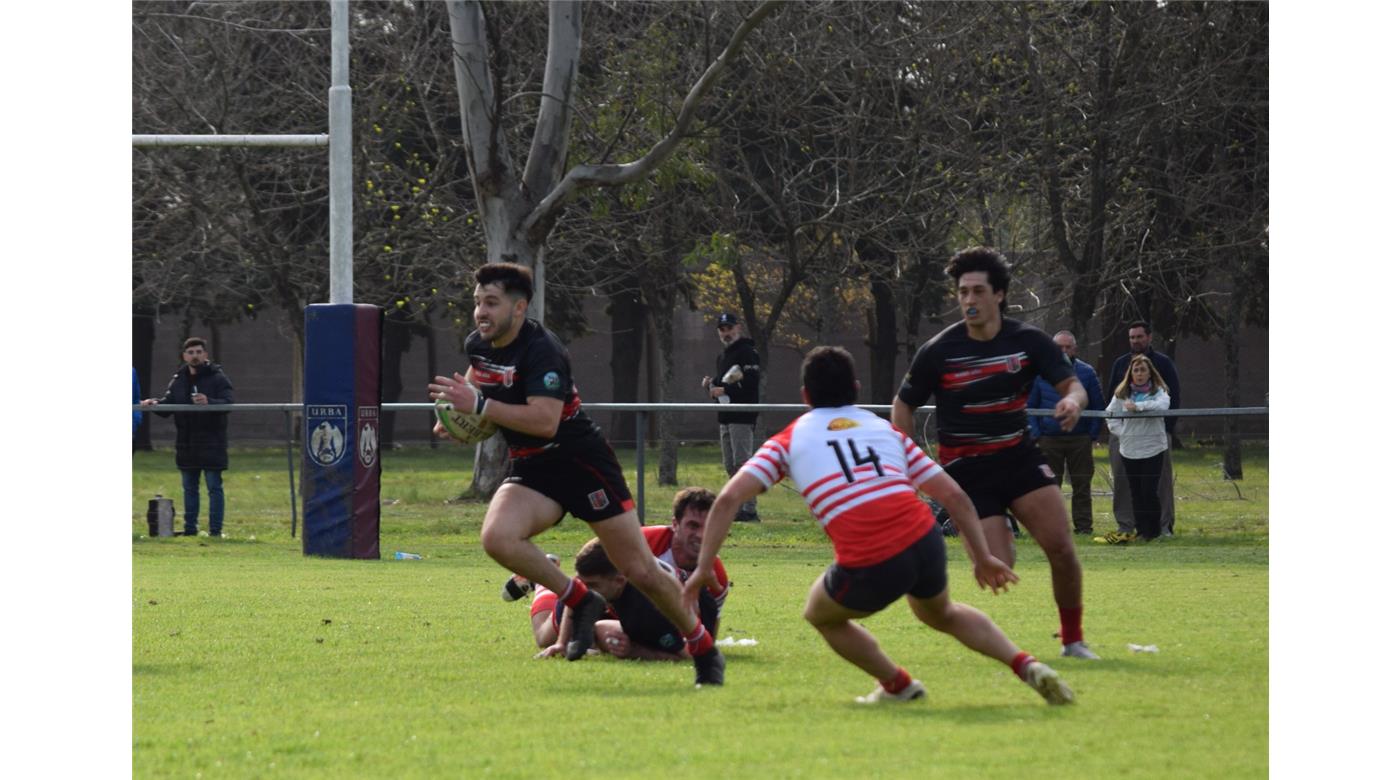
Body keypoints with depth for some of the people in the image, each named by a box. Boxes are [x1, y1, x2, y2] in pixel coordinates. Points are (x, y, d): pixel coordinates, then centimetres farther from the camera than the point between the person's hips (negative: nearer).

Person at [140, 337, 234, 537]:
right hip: (186, 444, 5)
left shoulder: (217, 378, -6)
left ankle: (216, 529, -1)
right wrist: (155, 403, -15)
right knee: (189, 488, 12)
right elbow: (167, 404, 7)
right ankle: (190, 527, 19)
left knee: (214, 487, -3)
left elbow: (228, 403, -19)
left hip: (211, 444, -5)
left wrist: (209, 402, -38)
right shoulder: (178, 380, 10)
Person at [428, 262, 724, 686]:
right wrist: (457, 412, 9)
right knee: (497, 537, -26)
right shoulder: (478, 345, 3)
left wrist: (479, 405, -33)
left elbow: (545, 421, -33)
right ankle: (581, 602, -6)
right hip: (530, 468, 6)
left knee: (641, 571, -4)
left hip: (583, 462, -6)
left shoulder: (542, 350, -22)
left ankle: (704, 649, 17)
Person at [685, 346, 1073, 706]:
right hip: (925, 540, 4)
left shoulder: (788, 441, 15)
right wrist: (982, 558, 26)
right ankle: (1026, 665, 19)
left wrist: (704, 567, 8)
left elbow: (728, 499, 3)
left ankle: (898, 684, 32)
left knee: (822, 615, 30)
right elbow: (954, 496, 19)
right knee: (941, 613, 36)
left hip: (869, 567, -4)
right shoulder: (886, 430, 23)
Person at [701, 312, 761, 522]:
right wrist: (710, 385, 7)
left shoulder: (747, 353, -8)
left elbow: (751, 384, -19)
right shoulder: (721, 357, 21)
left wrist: (725, 390, -22)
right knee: (730, 466, 11)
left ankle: (750, 510, -15)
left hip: (742, 417, -10)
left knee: (742, 463, -13)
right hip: (725, 418, 10)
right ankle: (738, 507, 16)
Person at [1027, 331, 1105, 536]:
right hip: (1049, 440, 0)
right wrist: (1035, 435, -2)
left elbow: (1098, 407, 9)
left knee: (1082, 485, 2)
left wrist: (1093, 435, 0)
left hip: (1080, 440, 0)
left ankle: (1084, 526, 6)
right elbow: (1030, 406, 9)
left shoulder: (1087, 373, 5)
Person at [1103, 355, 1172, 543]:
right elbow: (1110, 415, 11)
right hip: (1129, 450, 4)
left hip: (1152, 449, -4)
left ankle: (1154, 532, 3)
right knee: (1136, 493, 6)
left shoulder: (1158, 391, -1)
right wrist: (1122, 432, -1)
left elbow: (1163, 405, -22)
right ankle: (1141, 531, 12)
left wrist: (1138, 406, -24)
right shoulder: (1122, 393, 9)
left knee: (1149, 492, -8)